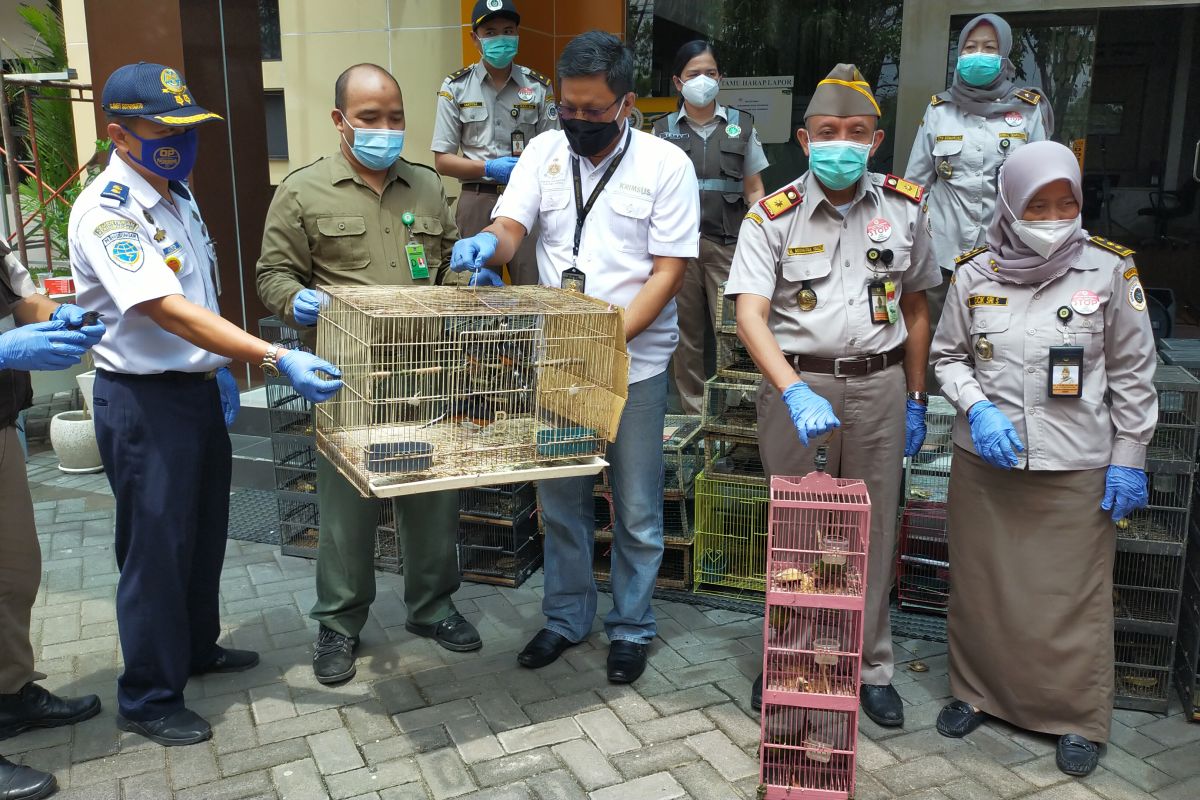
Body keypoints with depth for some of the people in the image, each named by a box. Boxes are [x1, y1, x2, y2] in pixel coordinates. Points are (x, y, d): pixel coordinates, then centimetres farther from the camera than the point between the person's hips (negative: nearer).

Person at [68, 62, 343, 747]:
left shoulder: (177, 193, 8)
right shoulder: (106, 214, -21)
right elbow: (169, 310, -32)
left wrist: (221, 366, 14)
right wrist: (275, 358, -39)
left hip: (199, 387, 9)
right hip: (144, 401, -8)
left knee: (206, 530, 20)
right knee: (156, 547, 3)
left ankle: (197, 648, 40)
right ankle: (148, 699, 20)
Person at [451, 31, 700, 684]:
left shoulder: (665, 165, -7)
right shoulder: (544, 151, 4)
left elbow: (668, 272, -10)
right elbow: (511, 225, -2)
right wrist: (488, 244, -27)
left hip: (634, 364, -3)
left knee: (636, 509, 8)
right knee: (560, 500, 14)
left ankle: (631, 628, 27)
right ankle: (566, 616, 33)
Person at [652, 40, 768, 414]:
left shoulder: (741, 125, 9)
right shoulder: (663, 130, 9)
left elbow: (754, 190, 10)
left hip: (729, 243, -1)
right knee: (686, 331, 5)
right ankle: (693, 411, 15)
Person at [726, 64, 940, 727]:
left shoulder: (904, 208, 3)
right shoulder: (773, 217, -6)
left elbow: (915, 308, 12)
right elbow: (750, 315, -17)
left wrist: (915, 400, 12)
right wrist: (796, 392, -31)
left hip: (878, 382, 2)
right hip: (795, 382, -2)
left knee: (873, 532, 10)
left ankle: (871, 667, 27)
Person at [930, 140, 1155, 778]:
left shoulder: (1110, 270, -4)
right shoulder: (974, 274, -1)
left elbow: (1132, 374, 2)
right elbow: (948, 356, 9)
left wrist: (1128, 459, -1)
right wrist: (978, 409, -9)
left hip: (1076, 467, -2)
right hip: (984, 462, 2)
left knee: (1075, 597, 5)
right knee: (979, 585, 13)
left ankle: (1079, 719, 25)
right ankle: (976, 691, 33)